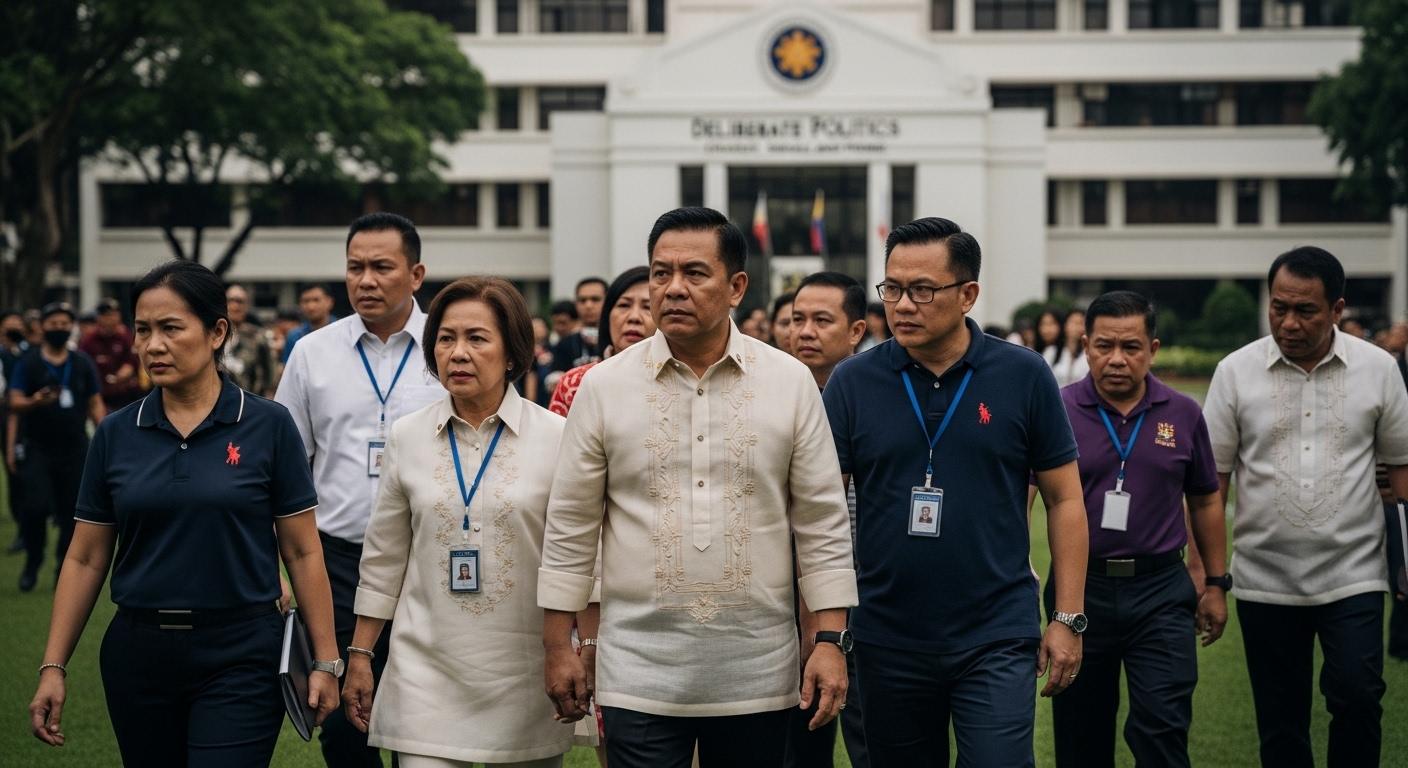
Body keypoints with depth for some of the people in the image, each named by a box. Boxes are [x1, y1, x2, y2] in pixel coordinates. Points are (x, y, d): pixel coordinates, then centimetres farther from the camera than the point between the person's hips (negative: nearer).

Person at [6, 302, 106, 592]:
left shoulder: (83, 364, 8)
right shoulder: (28, 362, 1)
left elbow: (95, 405, 11)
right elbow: (15, 404, -6)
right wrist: (35, 402, -27)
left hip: (75, 449, 2)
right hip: (36, 449, -2)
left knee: (72, 512, 3)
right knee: (35, 507, -13)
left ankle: (64, 572, 15)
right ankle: (32, 563, 9)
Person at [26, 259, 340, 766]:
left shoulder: (267, 426, -4)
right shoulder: (116, 435, 4)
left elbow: (302, 553, -1)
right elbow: (86, 560, 8)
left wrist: (324, 661, -3)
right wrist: (53, 667, 3)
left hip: (239, 655, -3)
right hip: (139, 655, 3)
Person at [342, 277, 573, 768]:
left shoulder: (556, 437, -2)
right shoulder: (407, 436, 5)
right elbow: (383, 560, 11)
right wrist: (359, 656, 10)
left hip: (525, 674, -1)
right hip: (427, 671, 1)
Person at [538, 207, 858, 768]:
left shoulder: (790, 383, 2)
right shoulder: (604, 387, 1)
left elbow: (822, 523, 4)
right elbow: (570, 528, 5)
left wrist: (831, 642, -2)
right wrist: (558, 647, 3)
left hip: (757, 674, 1)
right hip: (639, 674, -1)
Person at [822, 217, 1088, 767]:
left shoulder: (1024, 377, -2)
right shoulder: (853, 382, -1)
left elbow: (1064, 499, 4)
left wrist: (1068, 618, 0)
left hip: (996, 638, -2)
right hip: (888, 639, 2)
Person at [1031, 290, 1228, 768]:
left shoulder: (1183, 415, 4)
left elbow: (1206, 501, 14)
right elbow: (1020, 493, -12)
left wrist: (1216, 584, 14)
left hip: (1160, 590, 0)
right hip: (1081, 586, 0)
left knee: (1163, 727, -7)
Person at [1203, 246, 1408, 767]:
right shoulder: (1236, 372, -1)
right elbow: (1212, 479, 1)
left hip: (1353, 576, -1)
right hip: (1265, 581, 1)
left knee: (1357, 698, -11)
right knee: (1280, 723, 8)